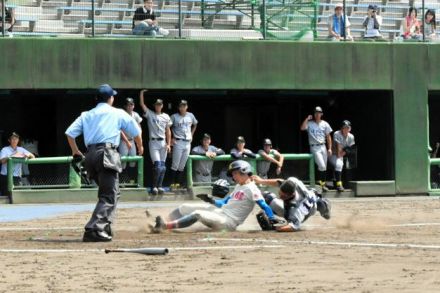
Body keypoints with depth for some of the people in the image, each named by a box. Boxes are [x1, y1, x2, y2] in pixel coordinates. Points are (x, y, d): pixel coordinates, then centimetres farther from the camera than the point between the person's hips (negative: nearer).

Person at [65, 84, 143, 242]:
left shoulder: (86, 115, 20)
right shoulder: (118, 113, 12)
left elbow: (70, 132, 10)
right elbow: (136, 132, 16)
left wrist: (75, 151, 23)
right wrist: (140, 147, 35)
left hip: (90, 155, 6)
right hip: (107, 155, -6)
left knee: (112, 193, 21)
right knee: (109, 196, -10)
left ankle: (104, 228, 17)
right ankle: (94, 230, -27)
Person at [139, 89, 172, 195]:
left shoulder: (166, 117, 10)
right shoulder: (149, 114, 4)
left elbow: (168, 131, 10)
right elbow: (142, 104, -7)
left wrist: (168, 144, 3)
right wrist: (141, 93, -16)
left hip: (163, 143, 3)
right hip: (153, 142, -3)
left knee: (163, 166, 3)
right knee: (157, 165, -13)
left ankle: (159, 186, 10)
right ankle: (154, 186, -3)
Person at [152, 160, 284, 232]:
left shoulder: (251, 189, -8)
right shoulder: (238, 187, 20)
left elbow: (263, 205, -18)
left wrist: (273, 218, -31)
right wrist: (211, 201, 7)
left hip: (228, 222, -10)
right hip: (219, 211, 10)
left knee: (197, 214, -30)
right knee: (185, 208, 6)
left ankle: (166, 226, -38)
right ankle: (163, 224, -5)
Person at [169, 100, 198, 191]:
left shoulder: (190, 116, 7)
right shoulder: (174, 117, -5)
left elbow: (195, 125, 25)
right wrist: (172, 138, -7)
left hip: (187, 142, 4)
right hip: (178, 142, -4)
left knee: (182, 165, 8)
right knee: (175, 164, -6)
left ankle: (178, 183, 13)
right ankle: (172, 183, -2)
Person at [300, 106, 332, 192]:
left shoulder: (325, 124, 8)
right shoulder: (310, 123, 1)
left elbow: (328, 137, 10)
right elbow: (302, 128, -19)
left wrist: (329, 148, 4)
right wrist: (307, 119, -17)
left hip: (323, 146, 4)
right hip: (314, 147, -4)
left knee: (324, 168, 6)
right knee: (322, 166, -16)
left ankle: (322, 184, 15)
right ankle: (320, 183, -3)